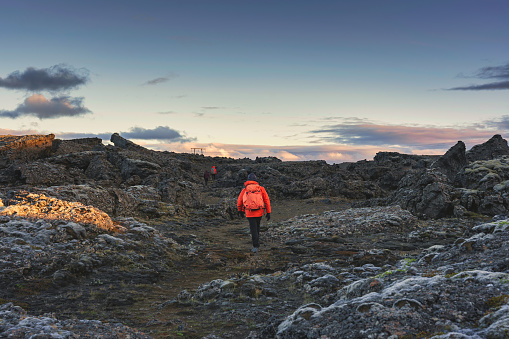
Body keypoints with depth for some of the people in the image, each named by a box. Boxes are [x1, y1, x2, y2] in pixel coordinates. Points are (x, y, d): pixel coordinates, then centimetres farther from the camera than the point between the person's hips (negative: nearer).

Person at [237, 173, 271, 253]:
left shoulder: (245, 189, 3)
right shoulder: (261, 188, 4)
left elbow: (239, 201, 9)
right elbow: (267, 200, 1)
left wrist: (240, 211, 25)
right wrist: (268, 212, 6)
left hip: (249, 212, -2)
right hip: (259, 212, 2)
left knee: (253, 229, 2)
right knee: (257, 226, 24)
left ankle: (256, 246, -6)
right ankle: (256, 240, 41)